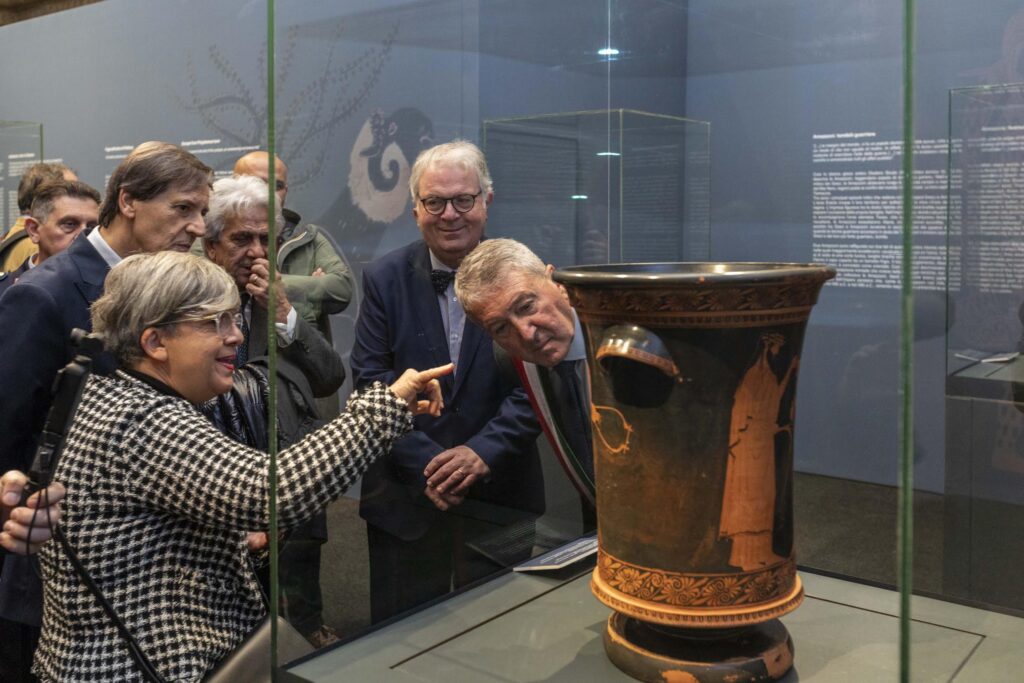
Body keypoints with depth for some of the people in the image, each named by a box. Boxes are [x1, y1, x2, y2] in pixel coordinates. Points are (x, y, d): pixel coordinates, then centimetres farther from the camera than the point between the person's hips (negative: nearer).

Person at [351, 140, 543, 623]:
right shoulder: (385, 279, 0)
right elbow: (371, 383, -5)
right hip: (405, 494, 1)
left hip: (500, 495, 0)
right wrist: (426, 466, -15)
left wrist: (483, 452, -19)